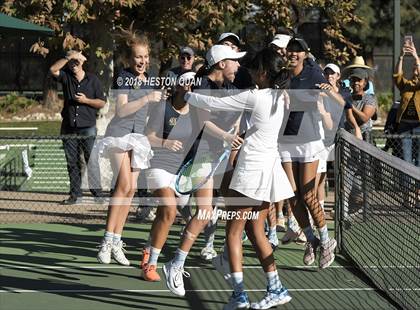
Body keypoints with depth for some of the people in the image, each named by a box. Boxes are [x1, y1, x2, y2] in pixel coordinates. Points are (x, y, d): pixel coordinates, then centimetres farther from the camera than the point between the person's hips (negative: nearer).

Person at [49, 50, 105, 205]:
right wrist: (68, 57, -14)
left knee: (92, 161, -7)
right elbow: (53, 69, -11)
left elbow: (102, 103, 5)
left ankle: (97, 193, -4)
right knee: (72, 163, 5)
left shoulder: (93, 79, 5)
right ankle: (75, 195, 10)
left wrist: (86, 100, -9)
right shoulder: (66, 77, 9)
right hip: (68, 127, 3)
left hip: (88, 128, -3)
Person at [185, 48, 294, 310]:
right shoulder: (279, 97, 8)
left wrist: (187, 95, 6)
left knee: (234, 231, -1)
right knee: (256, 232, 15)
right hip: (269, 167, 8)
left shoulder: (255, 97, -14)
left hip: (252, 169, -8)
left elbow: (213, 103, -10)